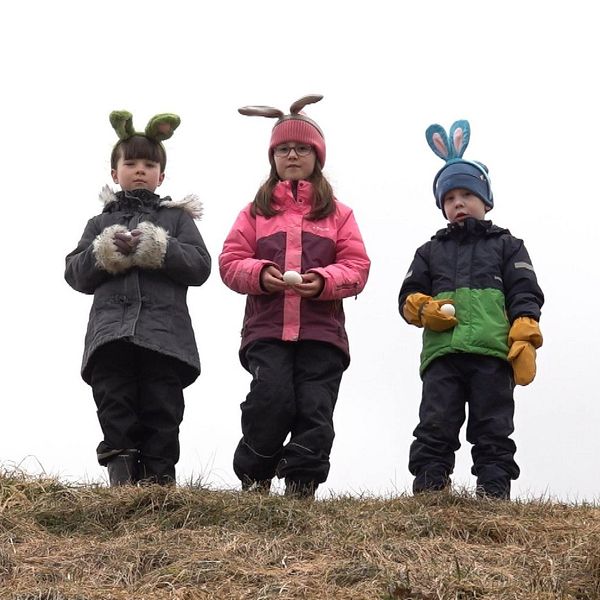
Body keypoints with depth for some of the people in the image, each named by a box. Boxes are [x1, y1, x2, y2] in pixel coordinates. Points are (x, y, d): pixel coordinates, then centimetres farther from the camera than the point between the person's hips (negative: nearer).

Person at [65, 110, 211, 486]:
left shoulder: (177, 218, 18)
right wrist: (106, 252, -6)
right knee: (116, 413, -8)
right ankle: (122, 480, -11)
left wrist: (158, 249, -10)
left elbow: (200, 266, 4)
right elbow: (76, 274, 12)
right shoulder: (101, 224, 24)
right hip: (111, 334, 2)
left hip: (164, 334, -1)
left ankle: (159, 480, -7)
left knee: (162, 416, -6)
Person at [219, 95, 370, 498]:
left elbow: (357, 267, 5)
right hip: (267, 329, -1)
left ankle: (302, 487, 1)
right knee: (271, 399, -17)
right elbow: (231, 261, 9)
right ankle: (253, 480, 0)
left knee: (315, 410, -5)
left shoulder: (337, 213, 14)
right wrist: (259, 274, -13)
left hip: (322, 331, 1)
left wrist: (324, 280, -15)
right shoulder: (256, 211, 15)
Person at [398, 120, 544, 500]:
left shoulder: (506, 245, 18)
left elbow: (525, 295, 6)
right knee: (435, 429, -6)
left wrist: (524, 341, -9)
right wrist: (423, 308, -7)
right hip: (442, 353, 2)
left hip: (493, 352, -2)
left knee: (494, 433, -3)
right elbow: (408, 296, 18)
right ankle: (427, 490, -8)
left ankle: (495, 492, -5)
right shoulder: (431, 251, 25)